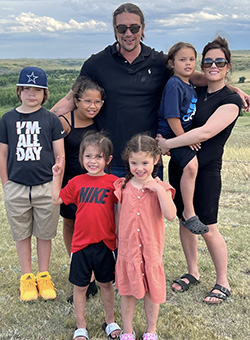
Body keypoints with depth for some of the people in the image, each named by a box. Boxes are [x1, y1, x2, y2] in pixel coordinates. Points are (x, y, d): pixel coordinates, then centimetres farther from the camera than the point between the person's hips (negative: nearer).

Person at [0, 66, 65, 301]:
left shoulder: (51, 119, 0)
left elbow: (60, 155, 2)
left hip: (46, 187, -1)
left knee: (45, 234, 10)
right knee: (22, 235, 12)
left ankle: (44, 277, 26)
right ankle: (26, 277, 27)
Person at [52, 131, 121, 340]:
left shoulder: (113, 182, -7)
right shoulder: (77, 182, 0)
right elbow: (57, 199, 9)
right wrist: (56, 176, 4)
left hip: (105, 243, -1)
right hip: (81, 243, 1)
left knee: (106, 284, 17)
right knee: (80, 286, 12)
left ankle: (110, 322, 37)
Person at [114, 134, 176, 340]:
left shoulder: (161, 188, -8)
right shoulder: (122, 187, -3)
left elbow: (170, 215, -24)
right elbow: (118, 217, 7)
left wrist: (158, 189, -26)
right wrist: (118, 239, 7)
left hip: (151, 249, -1)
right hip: (127, 248, 1)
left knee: (152, 291, 14)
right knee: (127, 292, 14)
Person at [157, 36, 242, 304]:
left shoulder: (230, 100, -9)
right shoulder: (194, 93, 10)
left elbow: (205, 132, -21)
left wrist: (167, 144, -20)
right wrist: (162, 138, -6)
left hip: (206, 169, -6)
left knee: (208, 229, -1)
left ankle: (222, 283, 18)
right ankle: (192, 272, 31)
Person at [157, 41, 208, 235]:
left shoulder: (190, 84, 11)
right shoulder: (174, 85, -17)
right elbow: (171, 117, -21)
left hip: (184, 133, 10)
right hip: (170, 135, -10)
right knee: (191, 165, -26)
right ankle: (189, 214, -16)